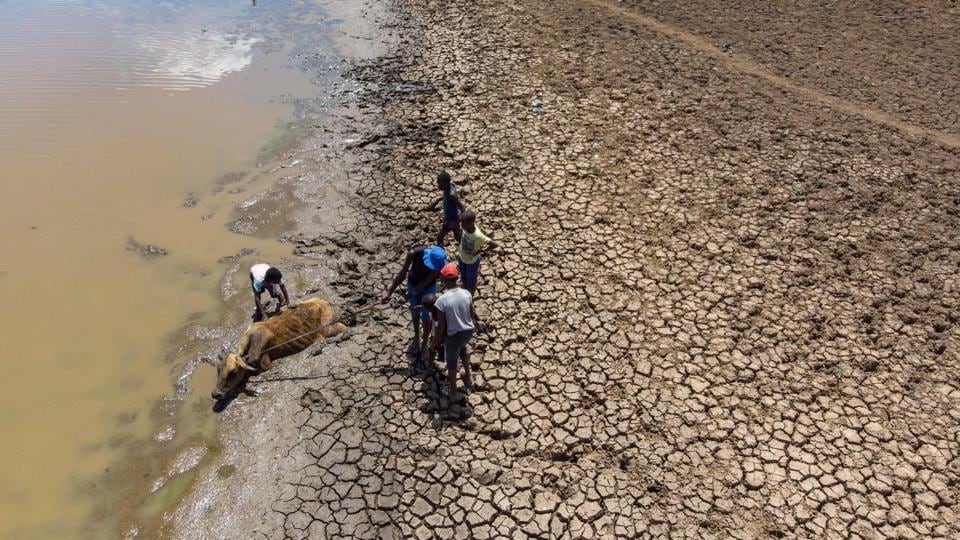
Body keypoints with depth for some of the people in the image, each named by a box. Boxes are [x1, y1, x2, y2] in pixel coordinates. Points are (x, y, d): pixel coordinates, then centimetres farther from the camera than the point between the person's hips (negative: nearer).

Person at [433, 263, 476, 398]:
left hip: (453, 335, -4)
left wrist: (436, 340, 1)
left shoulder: (442, 300, -25)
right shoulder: (467, 293, -13)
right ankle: (468, 377, 48)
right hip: (468, 331, 4)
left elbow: (441, 325, -17)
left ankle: (452, 389, 42)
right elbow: (471, 315, 1)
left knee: (451, 361, 22)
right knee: (463, 347, 37)